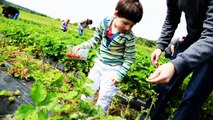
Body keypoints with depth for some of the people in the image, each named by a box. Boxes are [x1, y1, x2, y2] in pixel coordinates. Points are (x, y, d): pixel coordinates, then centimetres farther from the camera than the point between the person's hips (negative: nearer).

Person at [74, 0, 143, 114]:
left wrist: (120, 74, -17)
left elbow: (129, 58, -14)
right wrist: (82, 46, -7)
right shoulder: (104, 23, -11)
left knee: (104, 96, 1)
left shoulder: (129, 36, -21)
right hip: (99, 64, 5)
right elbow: (96, 40, 4)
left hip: (113, 69, -4)